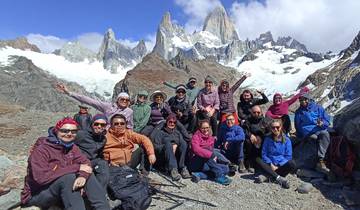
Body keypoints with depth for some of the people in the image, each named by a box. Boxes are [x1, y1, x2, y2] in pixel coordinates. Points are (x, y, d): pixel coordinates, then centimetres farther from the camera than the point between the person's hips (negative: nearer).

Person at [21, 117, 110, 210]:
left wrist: (83, 175, -32)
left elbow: (85, 162, -8)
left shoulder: (72, 147, 2)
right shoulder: (41, 150, -19)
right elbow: (41, 177, -31)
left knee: (88, 175, -15)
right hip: (36, 195, -6)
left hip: (61, 190, 6)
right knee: (69, 177, -31)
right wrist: (76, 167, -30)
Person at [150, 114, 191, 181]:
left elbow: (182, 144, 11)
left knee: (183, 143, -23)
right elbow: (156, 146, -3)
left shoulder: (177, 133, 24)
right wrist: (171, 147, -15)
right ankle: (172, 169, -47)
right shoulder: (160, 132, 11)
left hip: (176, 154, 3)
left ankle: (182, 168, -31)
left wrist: (176, 146, -12)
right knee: (168, 143, -32)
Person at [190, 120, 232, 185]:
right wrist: (211, 155, -35)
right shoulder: (196, 136, -8)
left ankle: (200, 175, -23)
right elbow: (196, 149, -26)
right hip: (198, 162, -6)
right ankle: (220, 176, -31)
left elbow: (212, 150, 14)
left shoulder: (211, 138, 12)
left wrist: (214, 157, -9)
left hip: (208, 163, 6)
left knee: (225, 169, -15)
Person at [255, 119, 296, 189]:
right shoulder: (267, 139, 5)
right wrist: (271, 164, -12)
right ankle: (279, 178, -34)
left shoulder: (286, 140, 2)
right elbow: (264, 154, 3)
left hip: (282, 165, -1)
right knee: (258, 160, -27)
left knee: (292, 164, -32)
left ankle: (267, 176, -31)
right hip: (270, 165, 1)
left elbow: (288, 156, -1)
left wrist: (278, 166, -12)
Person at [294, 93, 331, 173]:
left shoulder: (317, 107, 17)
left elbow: (327, 120, 10)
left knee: (325, 134, -35)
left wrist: (322, 123, -13)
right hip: (307, 133, 0)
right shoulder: (298, 112, 19)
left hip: (320, 130, 1)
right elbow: (298, 126, 18)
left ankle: (320, 161, -40)